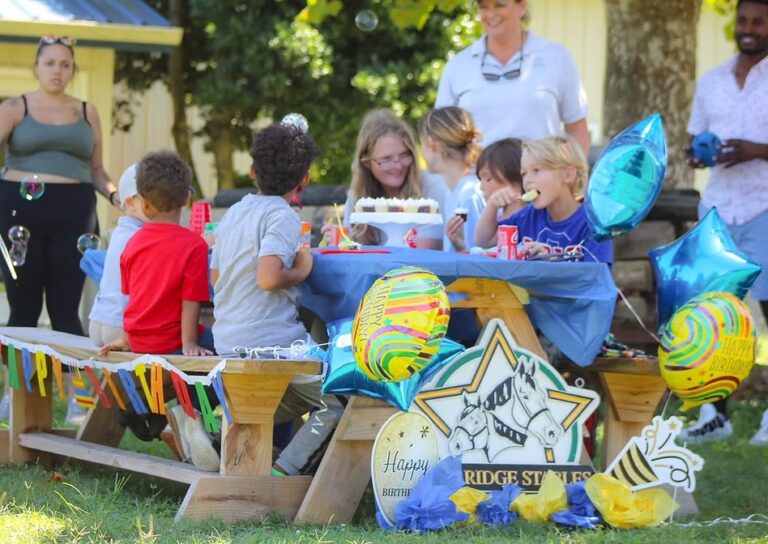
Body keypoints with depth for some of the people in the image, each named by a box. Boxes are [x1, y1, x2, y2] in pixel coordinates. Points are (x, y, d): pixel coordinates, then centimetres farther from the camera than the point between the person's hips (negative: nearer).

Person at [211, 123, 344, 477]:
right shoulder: (282, 217, -14)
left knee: (300, 399, 26)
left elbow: (216, 279, 16)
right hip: (271, 340, -8)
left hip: (227, 341, 8)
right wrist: (303, 269, -7)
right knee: (336, 403, 2)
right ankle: (284, 472, -14)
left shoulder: (233, 214, 12)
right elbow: (269, 278, -27)